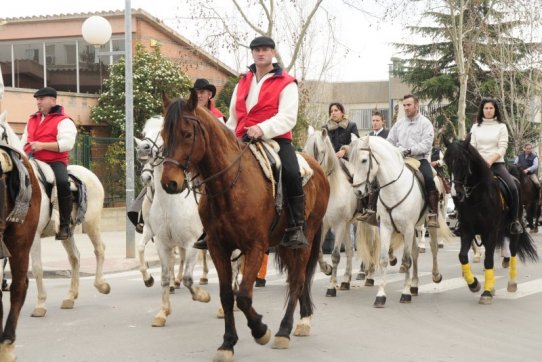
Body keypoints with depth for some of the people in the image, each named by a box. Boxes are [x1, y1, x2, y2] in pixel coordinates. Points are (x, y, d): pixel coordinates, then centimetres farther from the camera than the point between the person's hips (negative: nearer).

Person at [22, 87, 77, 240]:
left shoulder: (63, 121, -1)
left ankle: (65, 226, -24)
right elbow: (24, 140, 30)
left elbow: (67, 143, -15)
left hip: (55, 162, -7)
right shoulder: (32, 120, 21)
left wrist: (42, 145, -21)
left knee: (62, 183, -35)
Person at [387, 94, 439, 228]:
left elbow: (426, 144, -12)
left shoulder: (425, 123, 1)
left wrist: (410, 151, -24)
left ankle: (433, 214, -27)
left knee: (428, 179, -31)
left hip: (420, 159, -5)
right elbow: (390, 141, 20)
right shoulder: (399, 123, 16)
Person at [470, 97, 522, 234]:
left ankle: (515, 220, -11)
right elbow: (472, 147, 5)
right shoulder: (476, 127, 11)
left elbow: (502, 148, -4)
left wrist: (490, 160, -19)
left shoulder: (501, 126, 6)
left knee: (513, 188, -23)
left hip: (497, 163, -2)